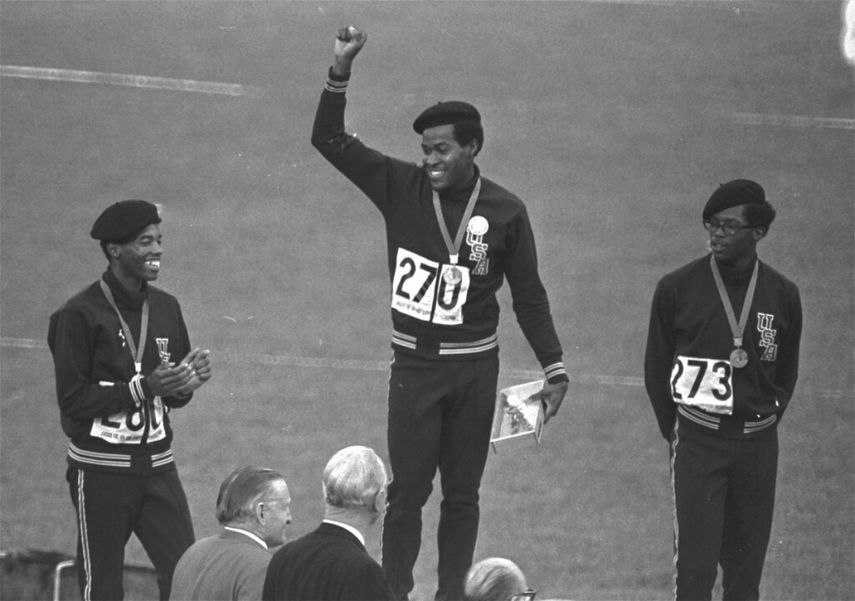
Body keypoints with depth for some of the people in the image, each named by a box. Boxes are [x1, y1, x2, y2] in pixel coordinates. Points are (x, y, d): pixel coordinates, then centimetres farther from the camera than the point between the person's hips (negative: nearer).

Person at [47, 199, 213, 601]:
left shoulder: (165, 308, 8)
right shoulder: (80, 315, -10)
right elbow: (72, 402, -14)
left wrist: (186, 384, -8)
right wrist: (144, 386, -22)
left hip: (157, 465, 5)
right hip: (101, 469, -5)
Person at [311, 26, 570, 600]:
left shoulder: (505, 211, -5)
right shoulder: (401, 188, -3)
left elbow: (529, 295, 2)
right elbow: (330, 140, -4)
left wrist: (554, 368, -2)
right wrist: (341, 70, -16)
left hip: (475, 368, 0)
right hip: (415, 363, 0)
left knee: (462, 493, 8)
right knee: (408, 489, -3)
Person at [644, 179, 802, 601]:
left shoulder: (783, 295, 2)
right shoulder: (677, 288, -4)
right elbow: (656, 368, 6)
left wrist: (762, 426, 10)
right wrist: (678, 436, 7)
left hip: (757, 443, 2)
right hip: (697, 439, -2)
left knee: (745, 566, 6)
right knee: (695, 565, -8)